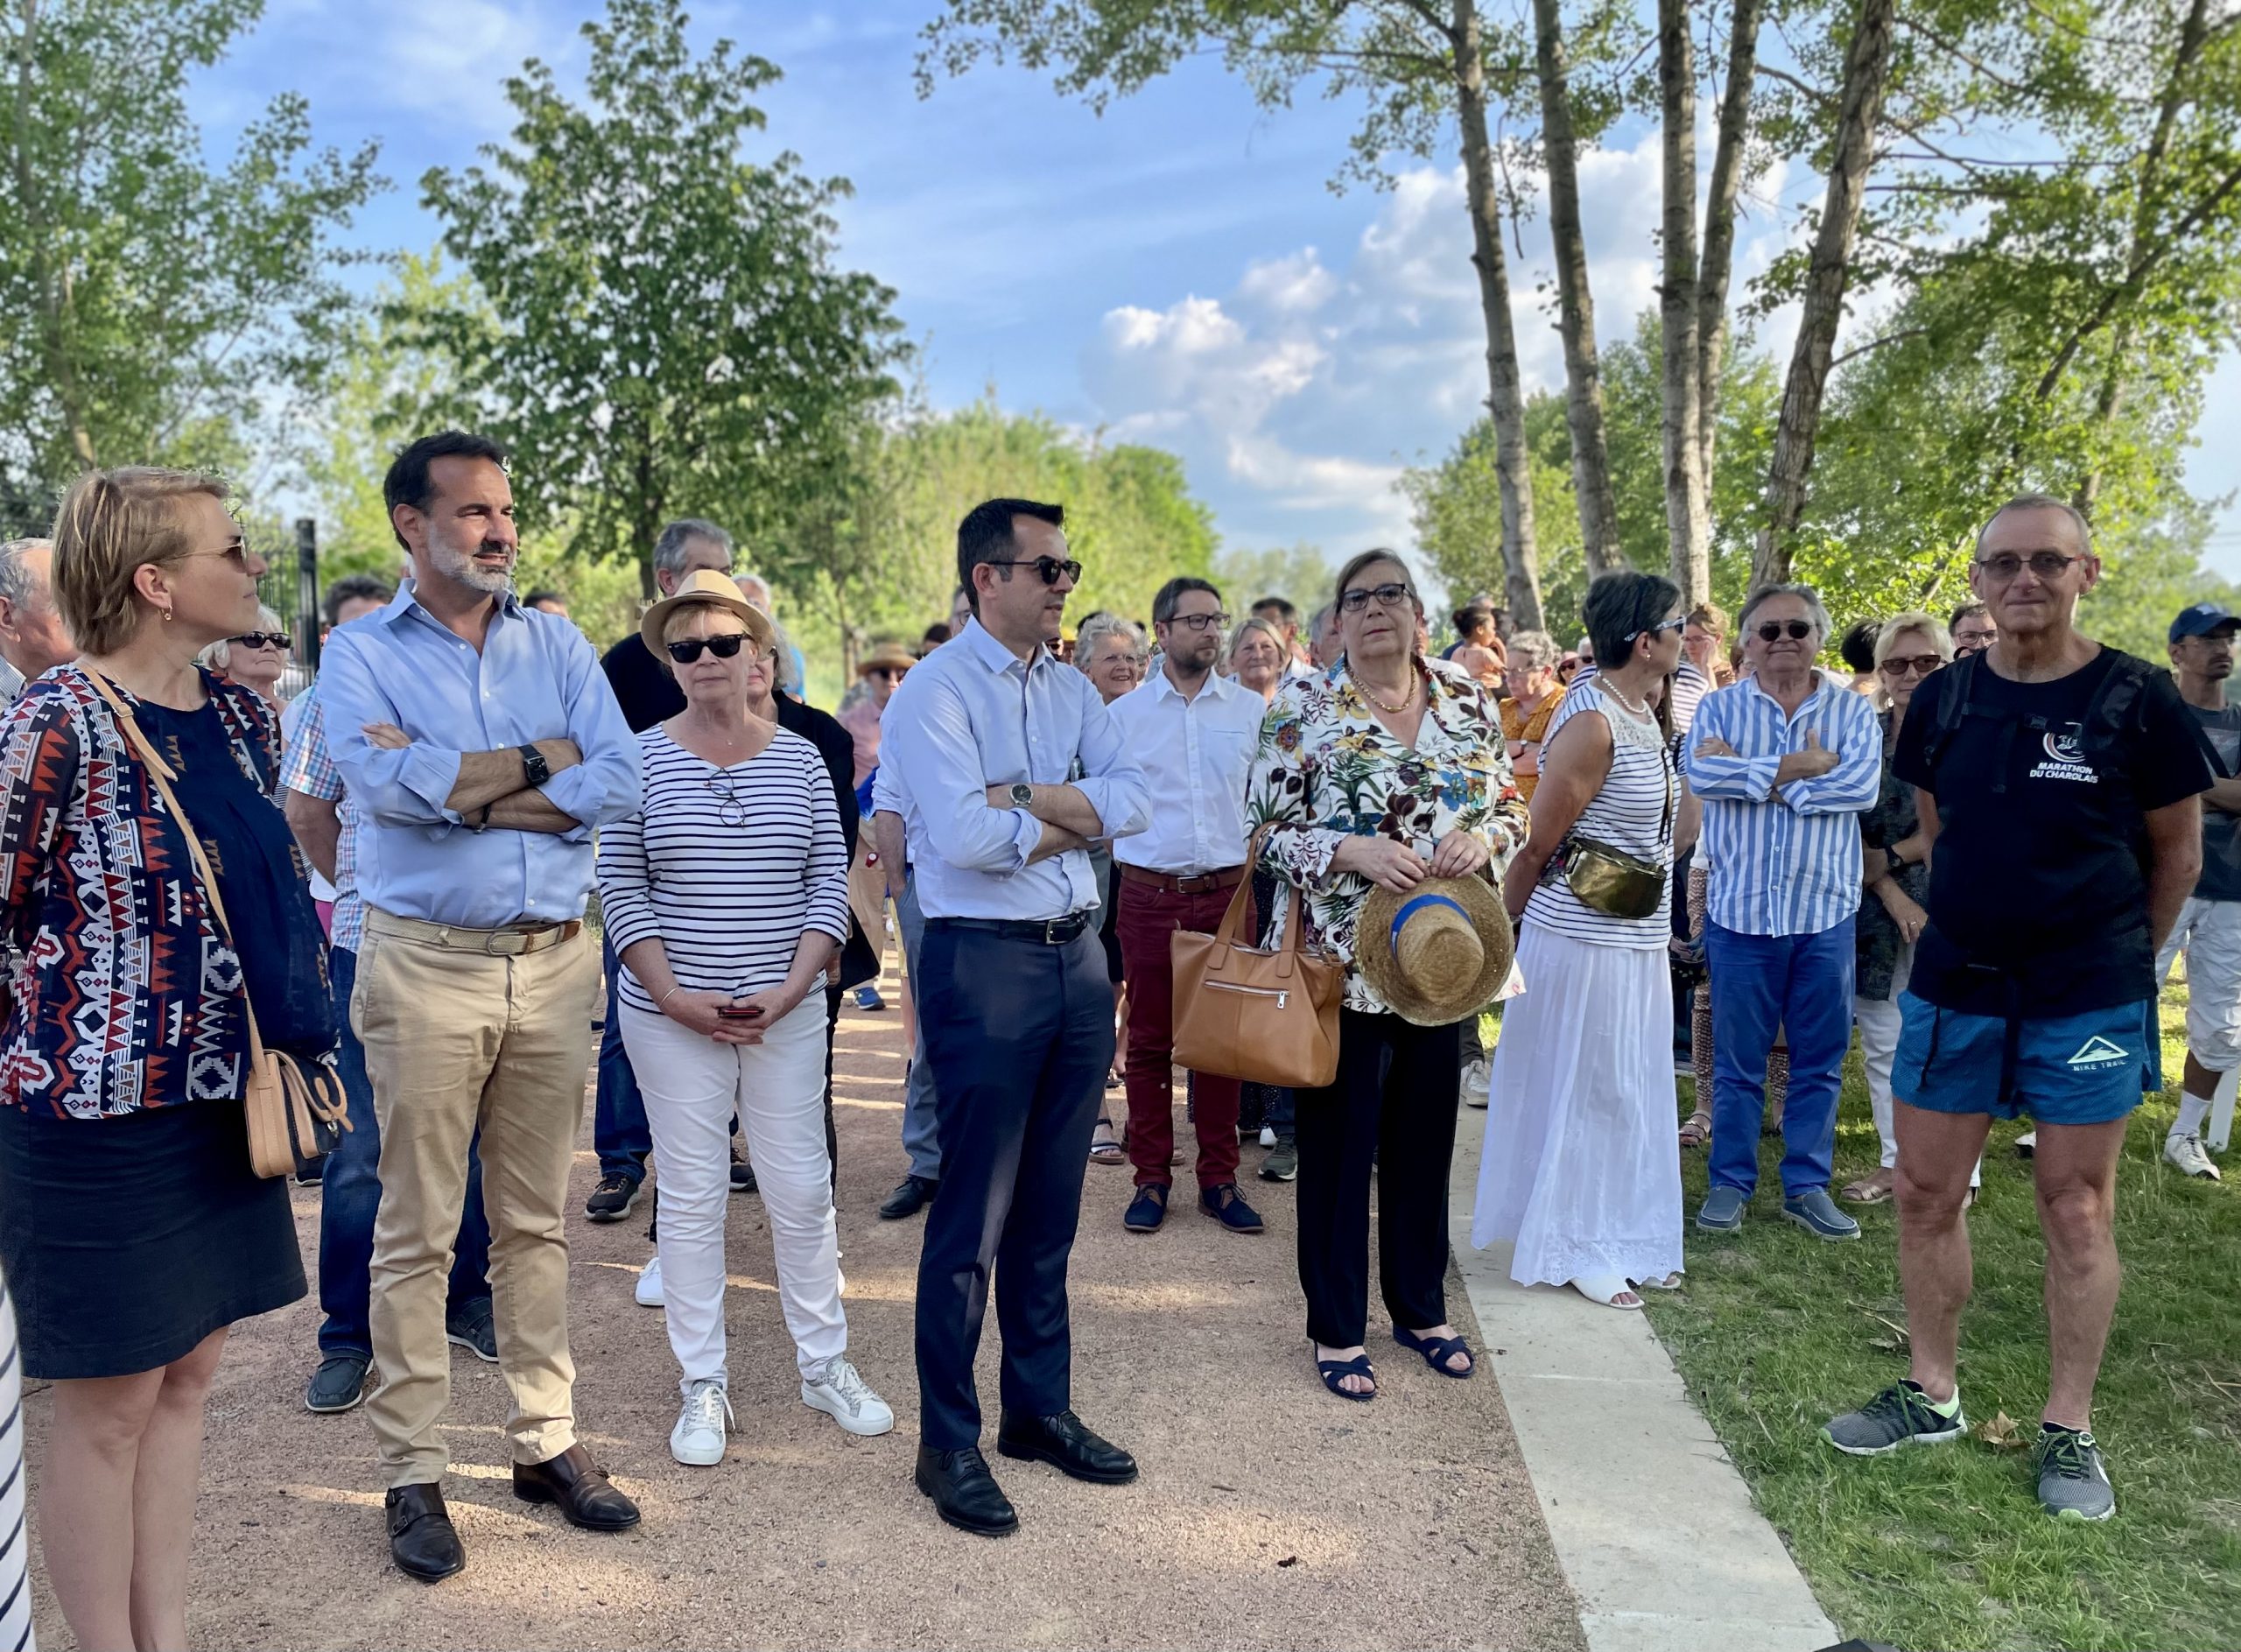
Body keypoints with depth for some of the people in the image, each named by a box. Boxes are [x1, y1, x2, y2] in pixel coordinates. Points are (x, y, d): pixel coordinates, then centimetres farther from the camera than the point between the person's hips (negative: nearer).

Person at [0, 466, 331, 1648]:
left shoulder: (241, 716, 5)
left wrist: (281, 1037, 17)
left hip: (222, 1098, 7)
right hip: (101, 1117, -7)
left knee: (187, 1375, 16)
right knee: (108, 1407, 7)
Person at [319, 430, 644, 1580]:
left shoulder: (559, 644, 9)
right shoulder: (361, 652, 1)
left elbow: (620, 784, -5)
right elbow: (388, 782, -18)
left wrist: (458, 787, -11)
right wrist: (538, 761, -8)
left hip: (554, 960, 3)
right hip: (426, 966, -3)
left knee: (536, 1219, 12)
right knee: (416, 1231, 5)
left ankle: (546, 1440, 23)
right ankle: (413, 1472, 17)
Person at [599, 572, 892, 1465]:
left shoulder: (800, 758, 2)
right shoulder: (640, 759, -2)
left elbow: (829, 882, 2)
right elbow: (620, 891, -2)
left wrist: (790, 990, -9)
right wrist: (675, 997, -11)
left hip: (785, 1013, 1)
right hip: (673, 1015, -1)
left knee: (802, 1189, 8)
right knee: (691, 1195, 7)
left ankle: (825, 1364, 25)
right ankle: (702, 1385, 21)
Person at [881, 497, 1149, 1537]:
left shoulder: (1071, 690, 12)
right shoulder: (936, 690, -9)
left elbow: (1131, 802, -1)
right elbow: (964, 836, -21)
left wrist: (1024, 799, -14)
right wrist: (1072, 816, -7)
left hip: (1078, 956, 7)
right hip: (985, 962, -7)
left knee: (1050, 1208, 16)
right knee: (973, 1218, 2)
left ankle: (1041, 1409, 30)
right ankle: (947, 1444, 17)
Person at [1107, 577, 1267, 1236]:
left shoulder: (1251, 709, 6)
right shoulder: (1123, 714, 4)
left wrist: (1251, 862, 2)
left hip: (1226, 891, 1)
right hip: (1148, 893, -1)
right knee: (1149, 1040, 4)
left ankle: (1219, 1178, 16)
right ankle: (1151, 1178, 15)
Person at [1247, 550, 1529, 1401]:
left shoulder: (1468, 703, 7)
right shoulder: (1302, 708, -5)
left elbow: (1511, 806, 12)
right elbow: (1267, 828, -7)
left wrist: (1484, 838, -10)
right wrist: (1350, 853, -21)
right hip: (1341, 962, -4)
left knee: (1425, 1139, 15)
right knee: (1337, 1146, 5)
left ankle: (1421, 1307, 33)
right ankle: (1336, 1329, 20)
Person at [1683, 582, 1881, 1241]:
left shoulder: (1851, 710, 4)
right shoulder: (1720, 707, 2)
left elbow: (1862, 786, -15)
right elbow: (1701, 773, -18)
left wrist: (1753, 773, -16)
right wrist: (1801, 765, -17)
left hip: (1826, 910, 1)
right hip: (1741, 907, -1)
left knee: (1820, 1057, 9)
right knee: (1737, 1058, 7)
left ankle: (1807, 1186, 22)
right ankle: (1730, 1182, 20)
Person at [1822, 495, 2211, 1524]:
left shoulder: (2138, 700, -9)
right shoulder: (1942, 700, 0)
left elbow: (2177, 853, 2)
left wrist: (2123, 958, 9)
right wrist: (1979, 923, 13)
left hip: (2088, 1001, -3)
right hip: (1953, 986, 3)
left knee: (2076, 1211, 6)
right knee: (1926, 1194, 8)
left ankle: (2068, 1429, 21)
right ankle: (1932, 1393, 26)